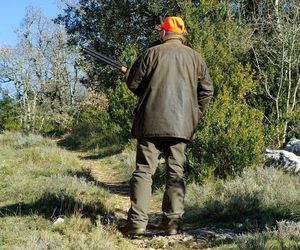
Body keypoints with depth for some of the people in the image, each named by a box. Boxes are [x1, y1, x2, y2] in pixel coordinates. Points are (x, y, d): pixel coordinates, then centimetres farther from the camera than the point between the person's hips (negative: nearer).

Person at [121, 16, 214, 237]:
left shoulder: (152, 53, 0)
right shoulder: (195, 57, 8)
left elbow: (133, 83, 2)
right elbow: (207, 90, 8)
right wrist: (195, 114, 18)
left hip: (151, 121, -2)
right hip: (181, 124, 2)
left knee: (144, 170, 1)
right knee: (177, 172, 6)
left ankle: (137, 222, -3)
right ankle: (173, 223, 4)